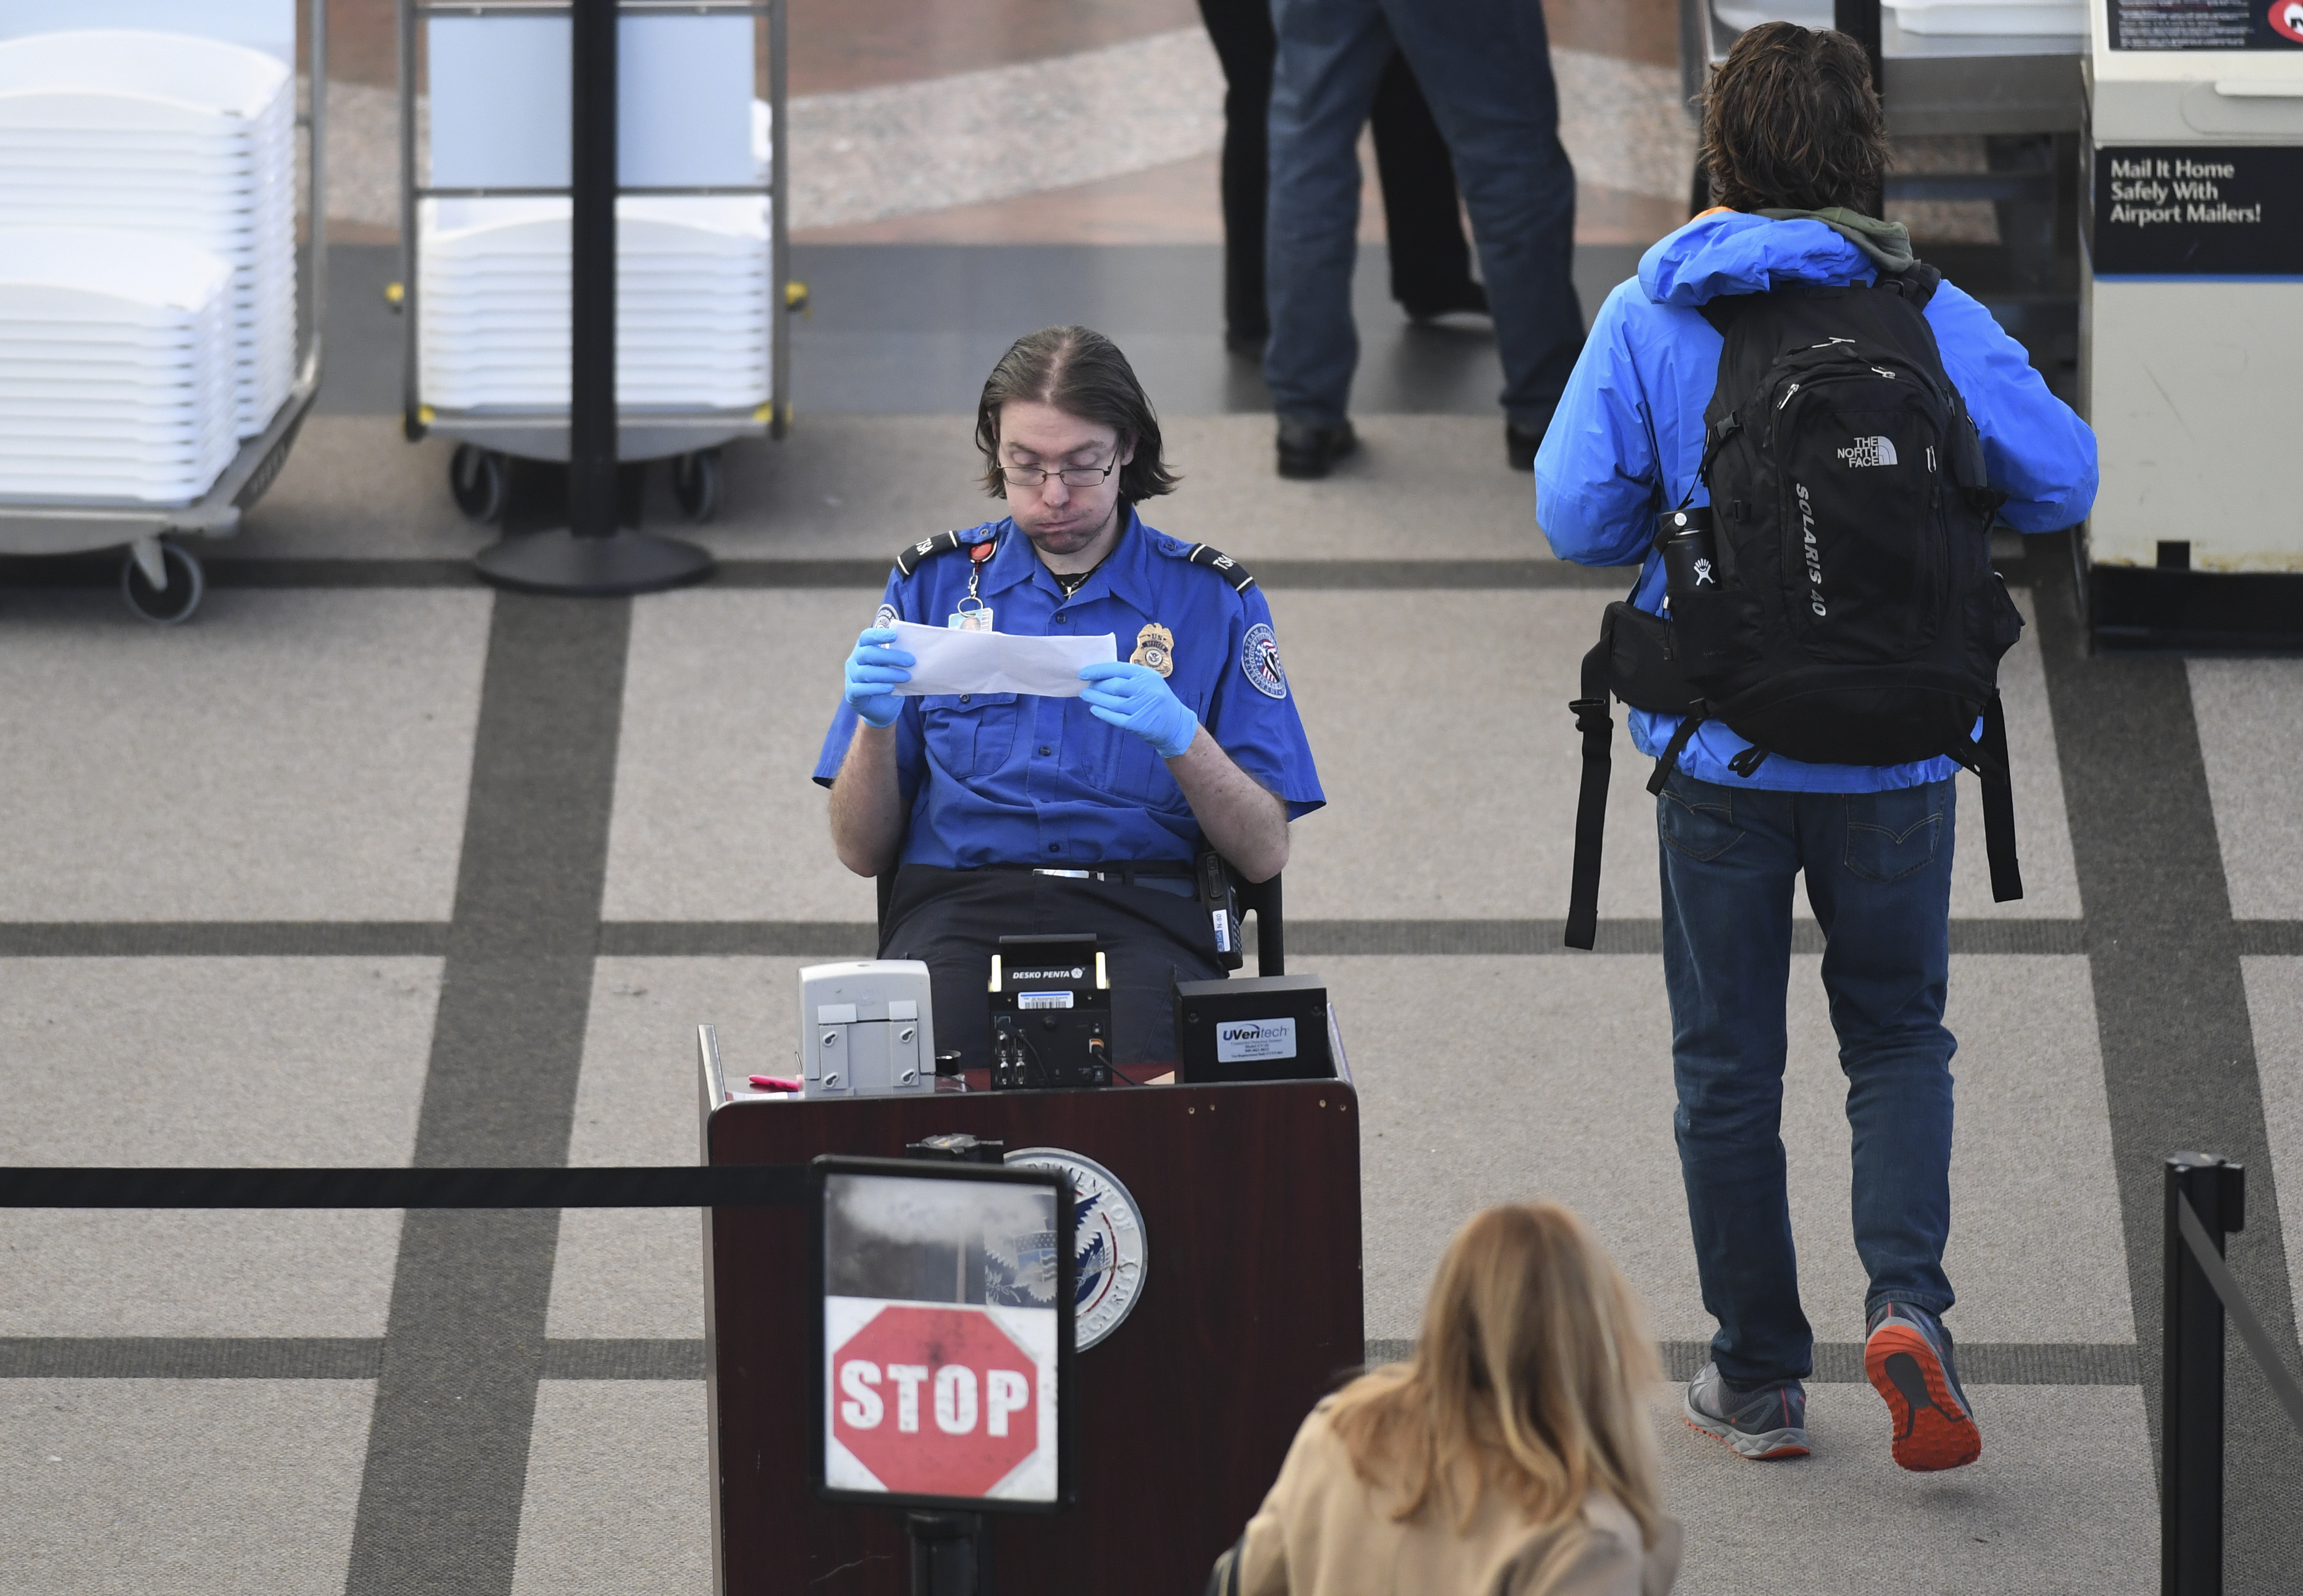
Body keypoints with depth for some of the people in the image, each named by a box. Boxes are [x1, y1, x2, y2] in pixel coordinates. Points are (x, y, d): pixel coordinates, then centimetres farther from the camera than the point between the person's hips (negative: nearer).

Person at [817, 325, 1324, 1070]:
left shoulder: (1211, 598, 12)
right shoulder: (934, 582, 15)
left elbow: (1265, 856, 5)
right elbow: (862, 853, 13)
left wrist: (1183, 739, -12)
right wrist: (875, 725, -6)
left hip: (1143, 919, 0)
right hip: (959, 906, 1)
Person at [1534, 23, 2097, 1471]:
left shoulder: (1648, 320, -7)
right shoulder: (1933, 318, -6)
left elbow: (1578, 516, -10)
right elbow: (2060, 483, -4)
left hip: (1719, 744, 0)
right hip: (1897, 745, 0)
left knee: (1729, 1064, 12)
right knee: (1900, 1035, 15)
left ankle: (1759, 1377, 16)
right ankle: (1906, 1299, -9)